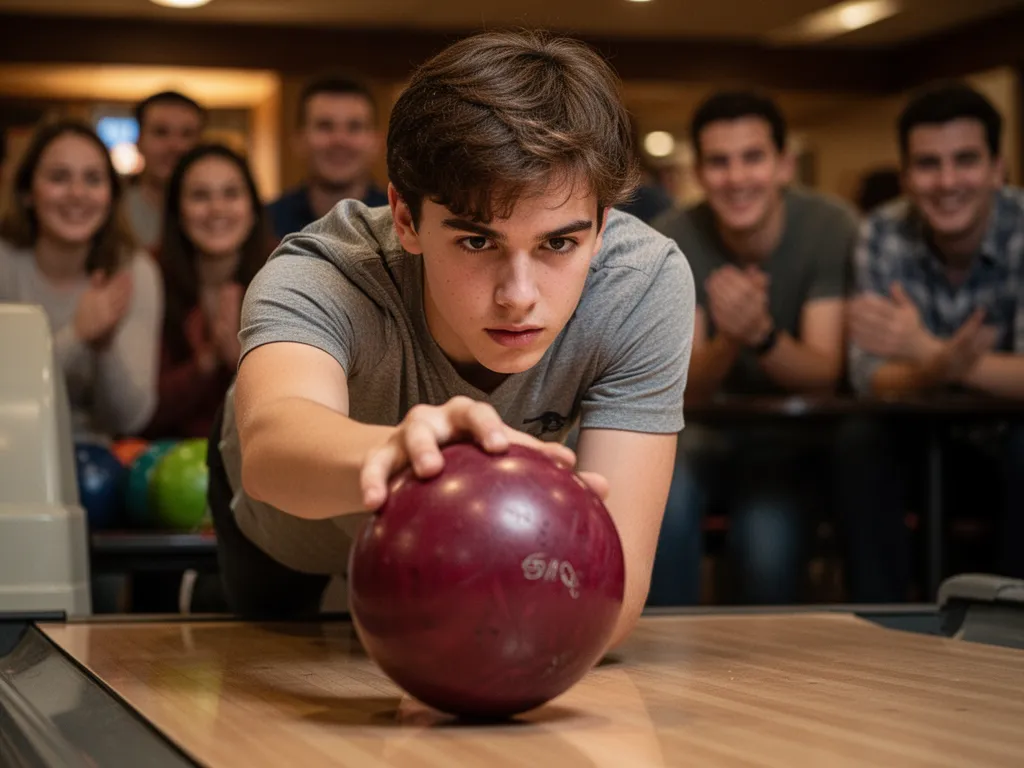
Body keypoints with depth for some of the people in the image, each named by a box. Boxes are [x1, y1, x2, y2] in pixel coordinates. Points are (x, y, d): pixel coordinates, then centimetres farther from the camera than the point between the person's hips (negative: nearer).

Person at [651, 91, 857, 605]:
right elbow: (688, 388, -16)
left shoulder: (830, 228, -15)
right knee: (665, 500, -31)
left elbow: (823, 378, -19)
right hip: (708, 428, 1)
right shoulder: (671, 240, -12)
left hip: (794, 431, -1)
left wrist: (761, 335, -40)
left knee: (766, 534, -30)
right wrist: (729, 339, -39)